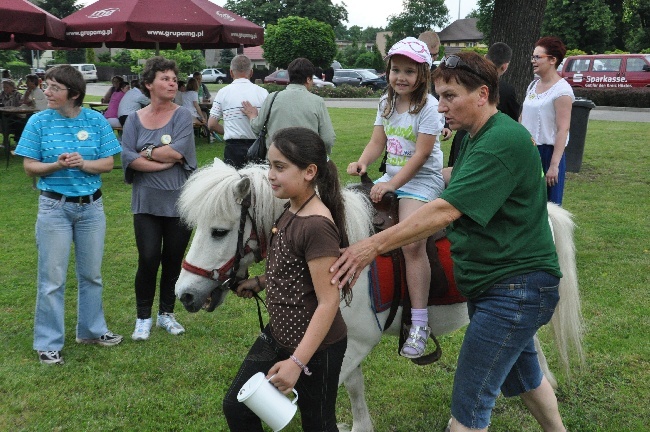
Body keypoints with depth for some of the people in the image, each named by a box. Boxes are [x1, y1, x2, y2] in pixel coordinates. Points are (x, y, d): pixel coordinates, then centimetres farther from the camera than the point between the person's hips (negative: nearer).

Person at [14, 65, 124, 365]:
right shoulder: (39, 121, -6)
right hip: (54, 207, -2)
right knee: (52, 278, 2)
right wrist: (57, 165, -23)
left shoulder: (95, 121, -3)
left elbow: (108, 163, -3)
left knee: (91, 273, 15)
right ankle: (48, 343, 14)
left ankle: (91, 330, 32)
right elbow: (29, 167, -5)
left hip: (91, 206, 2)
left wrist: (83, 164, -22)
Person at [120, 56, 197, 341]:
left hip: (179, 202, 0)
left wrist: (146, 152, -6)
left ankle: (167, 314, 25)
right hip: (146, 202, 0)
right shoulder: (135, 119, 4)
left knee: (173, 261, 8)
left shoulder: (182, 116, -1)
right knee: (148, 260, -4)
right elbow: (127, 158, -8)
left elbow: (178, 150, -16)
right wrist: (163, 162, -14)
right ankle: (143, 318, 12)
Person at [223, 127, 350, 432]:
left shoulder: (317, 226, -26)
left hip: (314, 346, -9)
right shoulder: (291, 210, 2)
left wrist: (296, 362, -25)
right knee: (236, 407, 15)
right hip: (278, 334, 9)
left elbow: (328, 302, -25)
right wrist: (259, 282, 6)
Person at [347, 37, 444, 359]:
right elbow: (377, 142, 8)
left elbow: (421, 155, -16)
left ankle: (419, 323, -20)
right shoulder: (386, 103, 11)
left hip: (422, 181, -8)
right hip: (391, 177, 8)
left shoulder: (428, 107, -11)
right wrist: (362, 163, -13)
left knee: (412, 243, -24)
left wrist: (392, 185, -21)